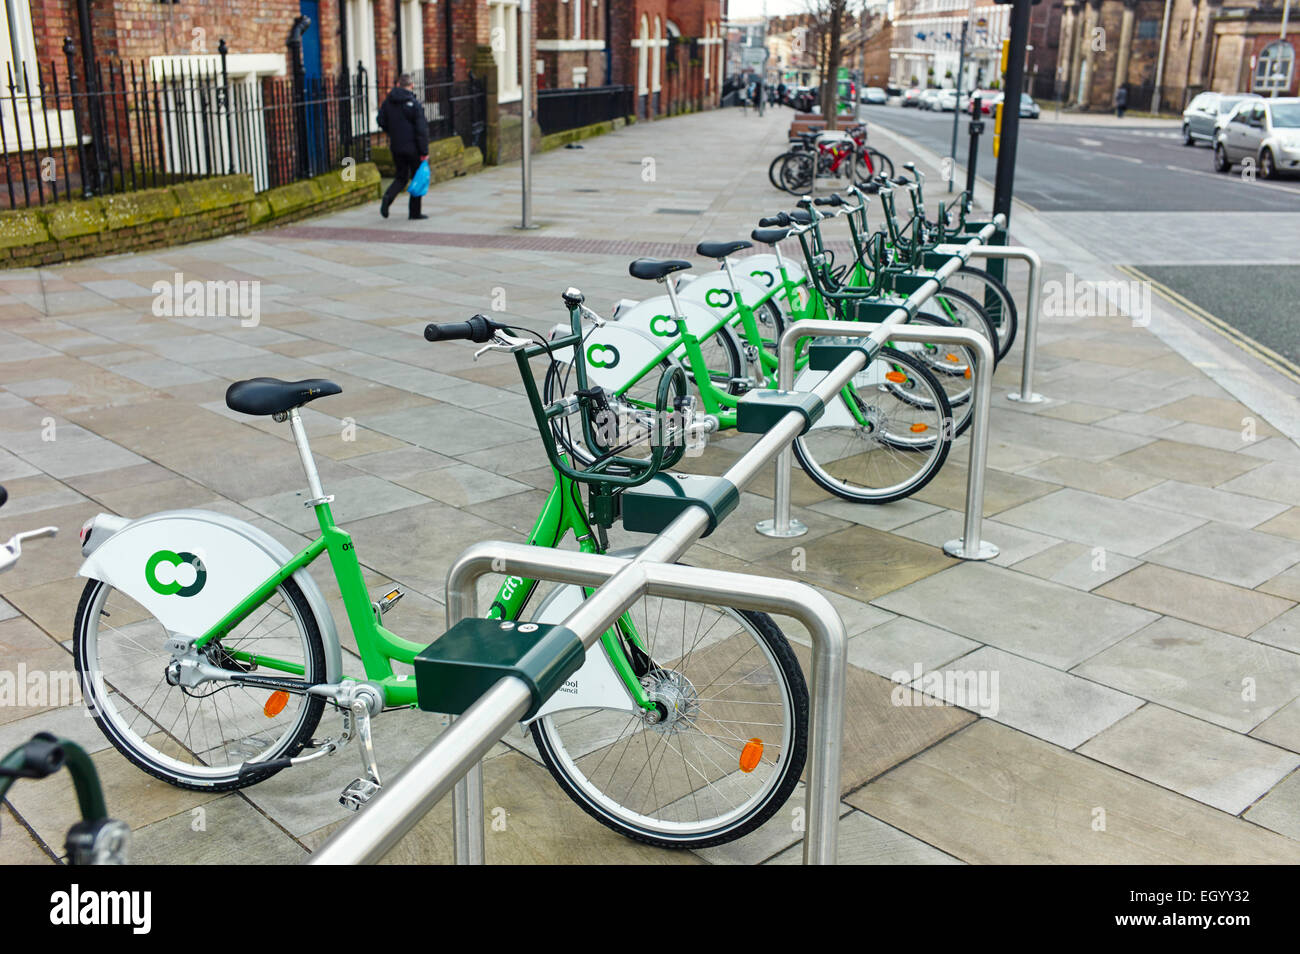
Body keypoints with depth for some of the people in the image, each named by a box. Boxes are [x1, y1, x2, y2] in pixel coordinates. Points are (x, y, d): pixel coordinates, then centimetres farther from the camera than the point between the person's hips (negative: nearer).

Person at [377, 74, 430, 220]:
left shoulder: (388, 102, 4)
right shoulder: (415, 103, -12)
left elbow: (381, 121, 10)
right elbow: (422, 129, -14)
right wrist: (424, 151, -11)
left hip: (396, 147, 5)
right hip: (413, 147, -5)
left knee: (400, 177, 17)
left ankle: (388, 197, -11)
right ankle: (415, 212, 9)